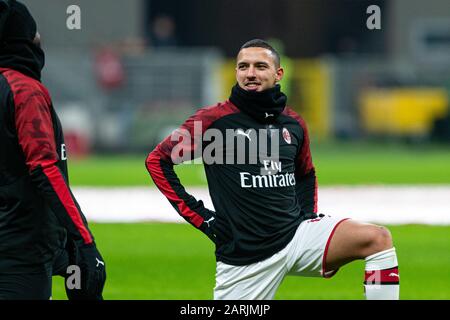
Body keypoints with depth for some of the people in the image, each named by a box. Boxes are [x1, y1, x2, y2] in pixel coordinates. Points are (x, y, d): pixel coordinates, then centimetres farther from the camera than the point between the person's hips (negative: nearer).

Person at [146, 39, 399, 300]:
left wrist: (309, 214, 13)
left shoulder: (294, 124, 10)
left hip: (296, 235, 4)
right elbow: (157, 160, 0)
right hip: (244, 256, -4)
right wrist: (198, 215, -3)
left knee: (378, 239, -16)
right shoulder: (213, 119, -5)